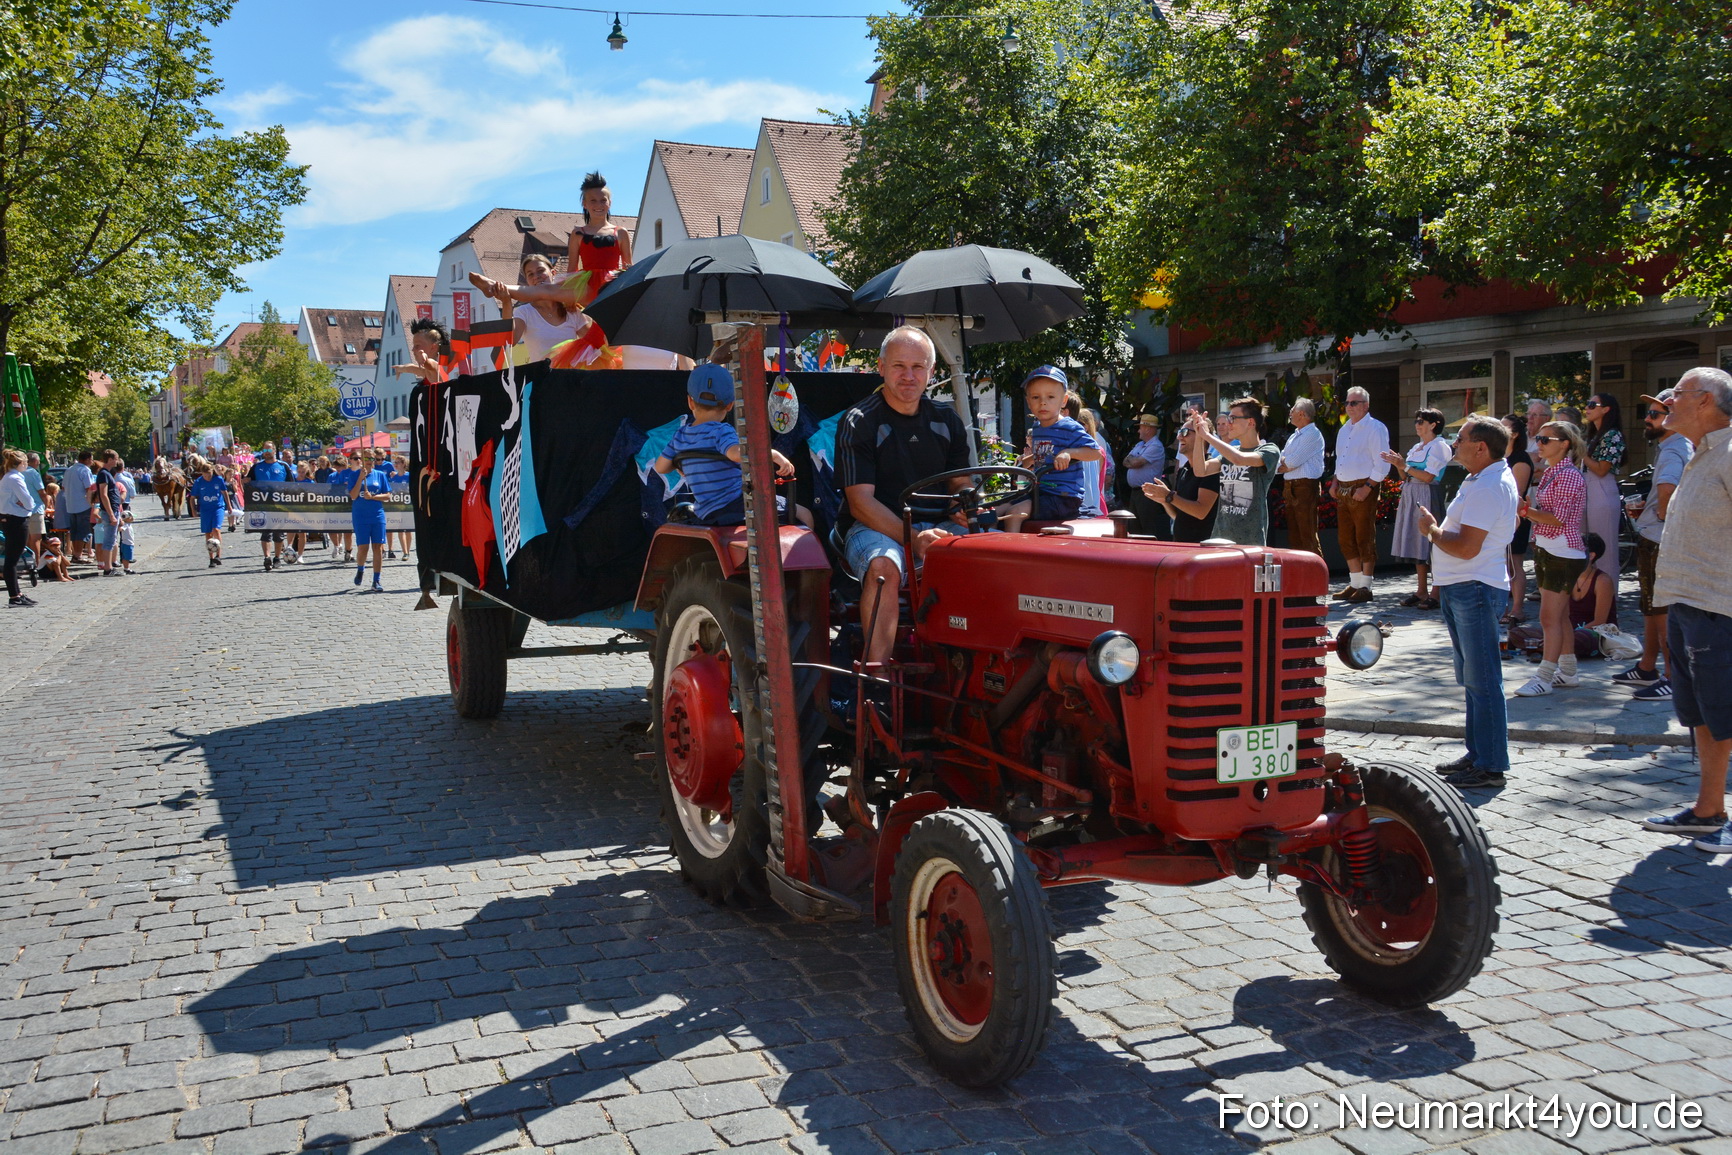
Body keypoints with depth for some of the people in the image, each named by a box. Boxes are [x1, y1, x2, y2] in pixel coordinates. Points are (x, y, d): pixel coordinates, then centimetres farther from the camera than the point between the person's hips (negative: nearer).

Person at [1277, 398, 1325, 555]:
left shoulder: (1313, 434, -8)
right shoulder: (1294, 436, 20)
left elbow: (1293, 461, -14)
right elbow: (1278, 464, 17)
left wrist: (1283, 462, 4)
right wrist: (1285, 466, -4)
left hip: (1305, 487, -9)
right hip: (1291, 487, 9)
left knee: (1308, 535, -10)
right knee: (1293, 535, 11)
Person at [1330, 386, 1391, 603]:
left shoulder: (1375, 428, -8)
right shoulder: (1345, 429, 17)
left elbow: (1382, 465, -13)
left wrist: (1366, 488, -19)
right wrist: (1335, 483, 12)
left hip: (1363, 489, -8)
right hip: (1343, 489, 8)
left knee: (1365, 539, -4)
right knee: (1346, 538, 11)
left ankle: (1365, 587, 1)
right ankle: (1355, 583, 20)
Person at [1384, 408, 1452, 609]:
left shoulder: (1439, 447, -7)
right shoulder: (1416, 448, 17)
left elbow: (1428, 477, -16)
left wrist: (1404, 466, -15)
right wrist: (1399, 465, 1)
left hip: (1427, 498, -8)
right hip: (1410, 497, 8)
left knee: (1429, 543, -8)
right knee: (1416, 544, 9)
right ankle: (1421, 591, 14)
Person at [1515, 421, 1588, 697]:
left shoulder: (1569, 475, -15)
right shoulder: (1550, 473, 14)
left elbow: (1558, 519, -20)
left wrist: (1525, 508, -18)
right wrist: (1524, 509, -1)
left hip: (1563, 554, -10)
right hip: (1546, 550, 10)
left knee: (1550, 616, -8)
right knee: (1559, 616, 14)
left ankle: (1545, 677, -5)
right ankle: (1567, 672, 21)